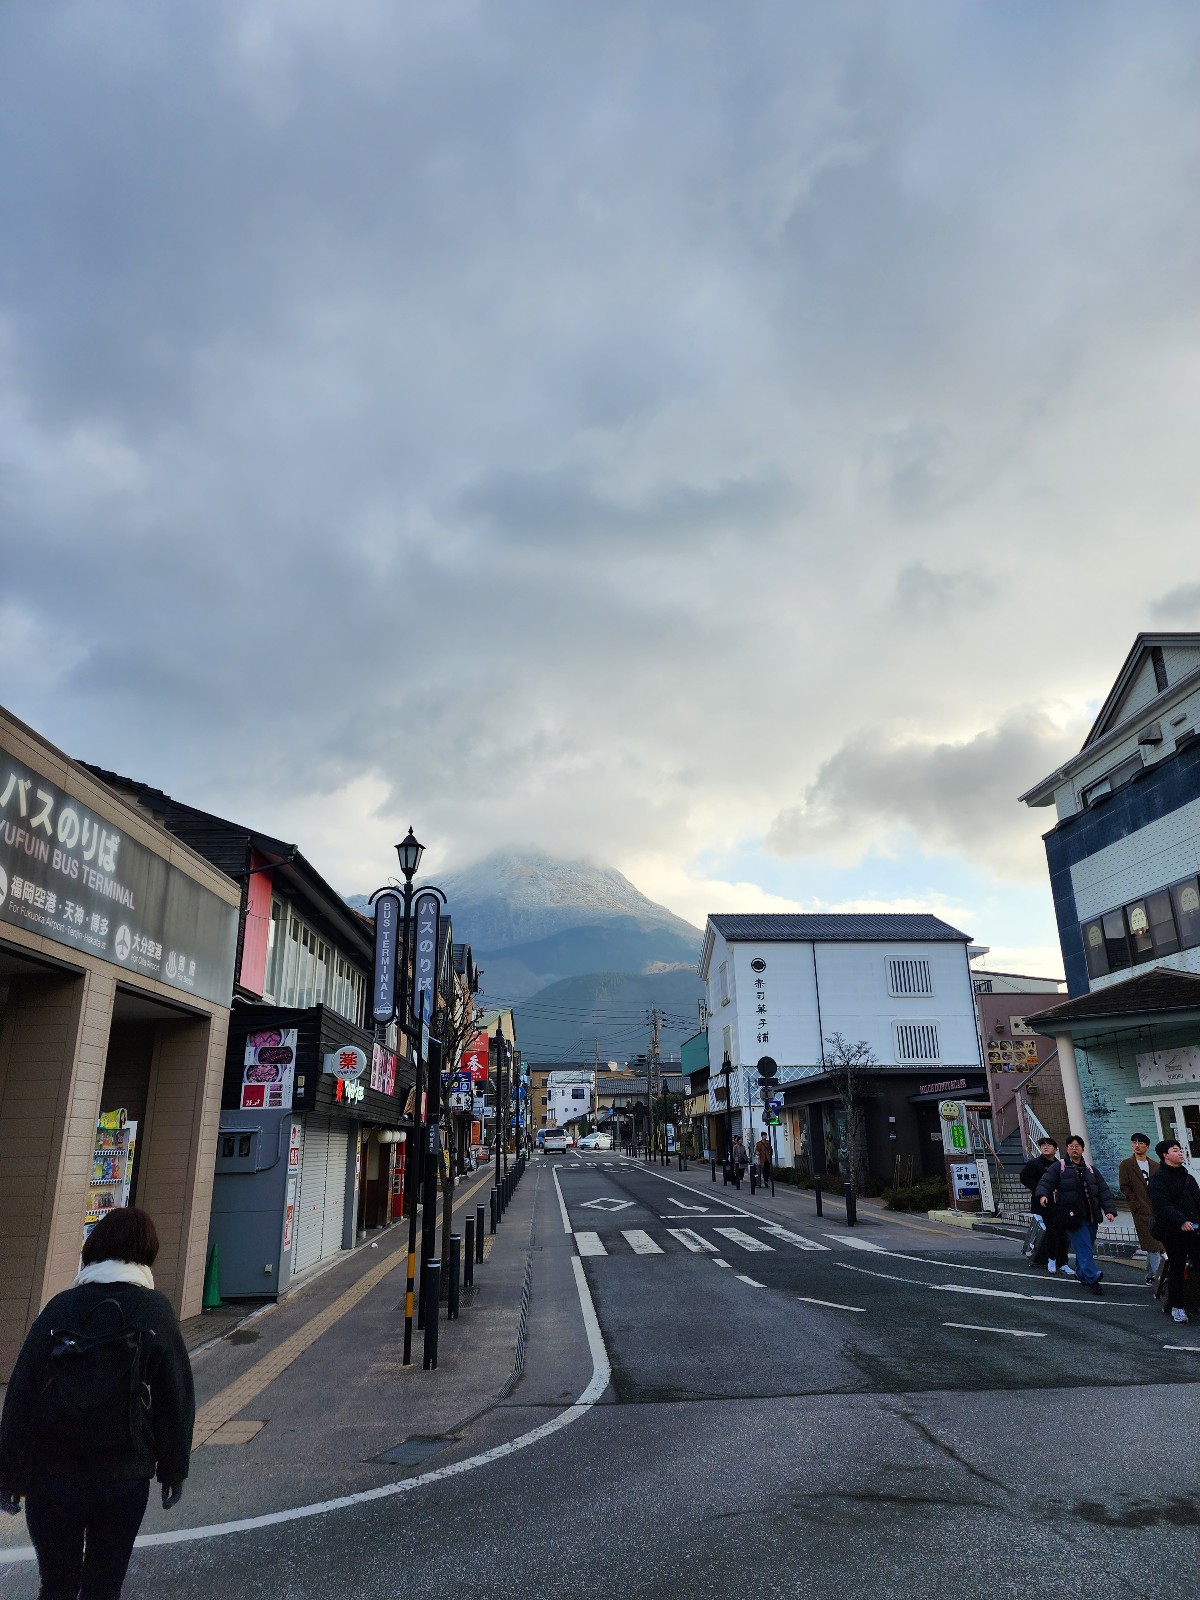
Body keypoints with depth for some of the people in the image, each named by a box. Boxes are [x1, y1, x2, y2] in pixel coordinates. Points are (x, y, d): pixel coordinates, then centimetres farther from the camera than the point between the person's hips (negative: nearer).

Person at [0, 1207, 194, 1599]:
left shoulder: (61, 1307, -10)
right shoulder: (156, 1312, -9)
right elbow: (177, 1401, -6)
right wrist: (173, 1471, 6)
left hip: (52, 1477, 1)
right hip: (125, 1478, 0)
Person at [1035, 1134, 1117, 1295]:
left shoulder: (1090, 1170, 16)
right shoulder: (1058, 1167, 2)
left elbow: (1104, 1191, 12)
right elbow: (1046, 1182, -6)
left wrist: (1109, 1210, -1)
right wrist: (1043, 1194, -26)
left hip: (1090, 1216, 5)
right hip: (1072, 1215, -5)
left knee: (1086, 1247, 12)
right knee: (1084, 1247, -12)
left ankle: (1082, 1274, 30)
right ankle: (1092, 1277, -14)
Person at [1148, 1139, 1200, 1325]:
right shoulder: (1158, 1178, -6)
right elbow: (1162, 1205, -17)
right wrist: (1181, 1221, -28)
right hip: (1173, 1231, -6)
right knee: (1177, 1268, 3)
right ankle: (1177, 1306, 14)